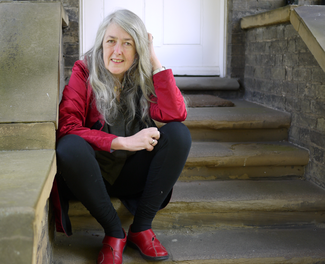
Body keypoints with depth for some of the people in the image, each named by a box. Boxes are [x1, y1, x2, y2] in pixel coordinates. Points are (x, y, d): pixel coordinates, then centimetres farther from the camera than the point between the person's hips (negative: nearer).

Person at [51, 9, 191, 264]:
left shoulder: (144, 77, 0)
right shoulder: (84, 73, -7)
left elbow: (176, 115, -18)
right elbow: (67, 126, -20)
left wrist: (155, 62, -17)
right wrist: (123, 142, -27)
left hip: (133, 174, 2)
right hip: (94, 174, -2)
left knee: (179, 133, -20)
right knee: (70, 147, -34)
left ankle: (141, 227, -15)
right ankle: (115, 232, -17)